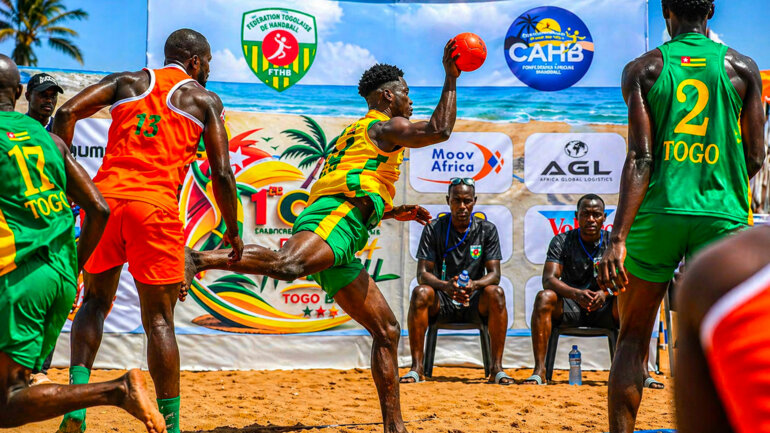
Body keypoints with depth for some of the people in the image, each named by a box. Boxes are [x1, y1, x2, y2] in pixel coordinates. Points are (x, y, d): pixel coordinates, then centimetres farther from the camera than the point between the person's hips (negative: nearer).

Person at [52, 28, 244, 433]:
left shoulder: (126, 81, 18)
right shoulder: (204, 100, 12)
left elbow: (67, 113, 3)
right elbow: (221, 174, 6)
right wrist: (233, 231, 16)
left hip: (106, 198, 2)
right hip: (155, 207, -2)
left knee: (95, 302, 18)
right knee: (159, 320, 5)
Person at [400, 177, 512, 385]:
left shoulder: (487, 230, 3)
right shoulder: (433, 229, 0)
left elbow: (494, 273, -5)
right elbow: (422, 273, -7)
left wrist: (474, 285, -29)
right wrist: (446, 286, -29)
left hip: (475, 302, 0)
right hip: (442, 301, 0)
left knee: (495, 292, -31)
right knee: (420, 292, -31)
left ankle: (496, 368, -27)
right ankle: (416, 368, -27)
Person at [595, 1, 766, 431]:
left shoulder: (643, 69, 2)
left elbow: (640, 158, -7)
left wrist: (618, 239, -10)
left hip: (658, 215, 0)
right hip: (721, 218, 1)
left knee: (633, 339, 10)